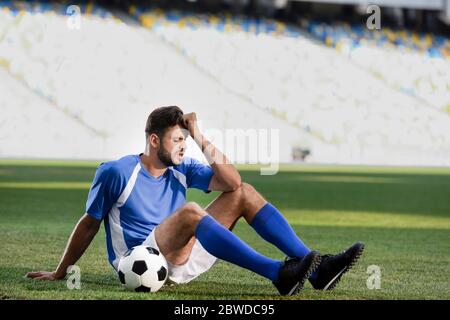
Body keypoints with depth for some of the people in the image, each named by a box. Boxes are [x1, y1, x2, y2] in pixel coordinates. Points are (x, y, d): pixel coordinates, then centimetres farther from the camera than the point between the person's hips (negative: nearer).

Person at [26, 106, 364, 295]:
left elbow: (231, 182, -3)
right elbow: (89, 224, 3)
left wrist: (201, 139, -7)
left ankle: (316, 268, -18)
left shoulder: (181, 169, 9)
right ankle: (278, 274, -47)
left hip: (180, 260, 7)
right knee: (188, 211, -37)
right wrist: (59, 273, 5)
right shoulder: (115, 173, -5)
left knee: (244, 193, -3)